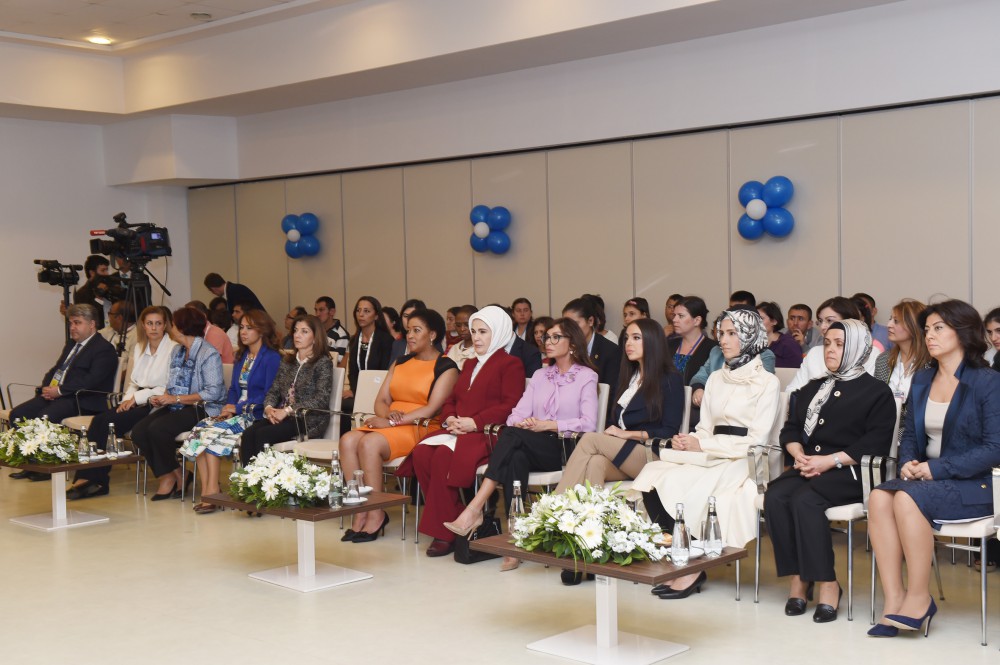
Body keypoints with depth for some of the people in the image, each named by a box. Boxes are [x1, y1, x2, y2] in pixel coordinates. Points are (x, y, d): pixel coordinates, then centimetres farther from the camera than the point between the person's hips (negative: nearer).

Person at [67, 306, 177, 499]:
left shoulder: (174, 349, -5)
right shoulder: (139, 348, 19)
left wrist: (138, 397, -12)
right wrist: (127, 399, 1)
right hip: (136, 402, 7)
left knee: (112, 422, -25)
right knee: (98, 420, -19)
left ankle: (98, 480, -18)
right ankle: (86, 476, -24)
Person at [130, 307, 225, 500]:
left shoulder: (209, 354, -10)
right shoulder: (177, 351, 18)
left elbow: (213, 392, -18)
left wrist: (175, 399, -18)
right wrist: (161, 398, -1)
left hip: (199, 409, -8)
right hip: (175, 407, 8)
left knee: (157, 429, -29)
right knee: (138, 431, -14)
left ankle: (170, 476, -5)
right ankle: (173, 476, -5)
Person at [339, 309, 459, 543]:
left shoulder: (446, 368, 0)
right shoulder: (400, 363, 22)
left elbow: (432, 409, -12)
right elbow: (381, 400, 16)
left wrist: (392, 421, -18)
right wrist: (388, 413, -8)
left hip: (421, 428, -7)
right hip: (390, 424, 7)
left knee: (369, 443, -31)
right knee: (348, 440, -23)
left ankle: (376, 515, -21)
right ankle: (360, 513, -21)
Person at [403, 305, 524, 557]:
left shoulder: (510, 364, 4)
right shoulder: (470, 364, 30)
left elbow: (509, 405, -9)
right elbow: (451, 399, 27)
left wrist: (474, 422, -17)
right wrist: (449, 418, 3)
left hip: (487, 433, -7)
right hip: (457, 430, 7)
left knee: (444, 456, -33)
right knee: (421, 453, -23)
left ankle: (444, 532, -25)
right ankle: (455, 522, -17)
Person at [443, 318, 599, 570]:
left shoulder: (587, 376, 5)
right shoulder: (539, 375, 22)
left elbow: (589, 423, -8)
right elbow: (517, 414, 10)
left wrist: (549, 425, -14)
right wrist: (523, 422, -14)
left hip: (566, 450, -4)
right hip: (533, 449, 4)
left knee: (513, 435, -31)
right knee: (516, 458, -34)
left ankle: (474, 510, -36)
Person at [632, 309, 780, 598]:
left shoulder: (766, 382, 0)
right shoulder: (715, 379, 19)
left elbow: (756, 440, -9)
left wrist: (703, 445, -15)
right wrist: (687, 441, -6)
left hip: (742, 463, -6)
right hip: (712, 457, 6)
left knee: (675, 482, -30)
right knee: (652, 474, -23)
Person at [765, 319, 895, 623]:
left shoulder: (877, 391, 6)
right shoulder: (812, 388, 26)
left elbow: (876, 443, -6)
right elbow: (791, 428, 19)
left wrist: (830, 461, -15)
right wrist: (799, 454, -4)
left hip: (849, 472, -5)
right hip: (808, 468, 5)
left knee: (805, 499, -33)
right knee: (775, 496, -26)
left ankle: (827, 583, -23)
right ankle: (796, 577, -20)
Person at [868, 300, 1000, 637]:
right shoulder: (921, 380, 15)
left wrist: (937, 468, -18)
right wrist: (908, 463, -4)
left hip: (973, 484, -6)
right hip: (924, 479, 6)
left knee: (908, 498, -33)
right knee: (879, 496, -25)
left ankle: (918, 598, -20)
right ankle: (893, 599, -26)